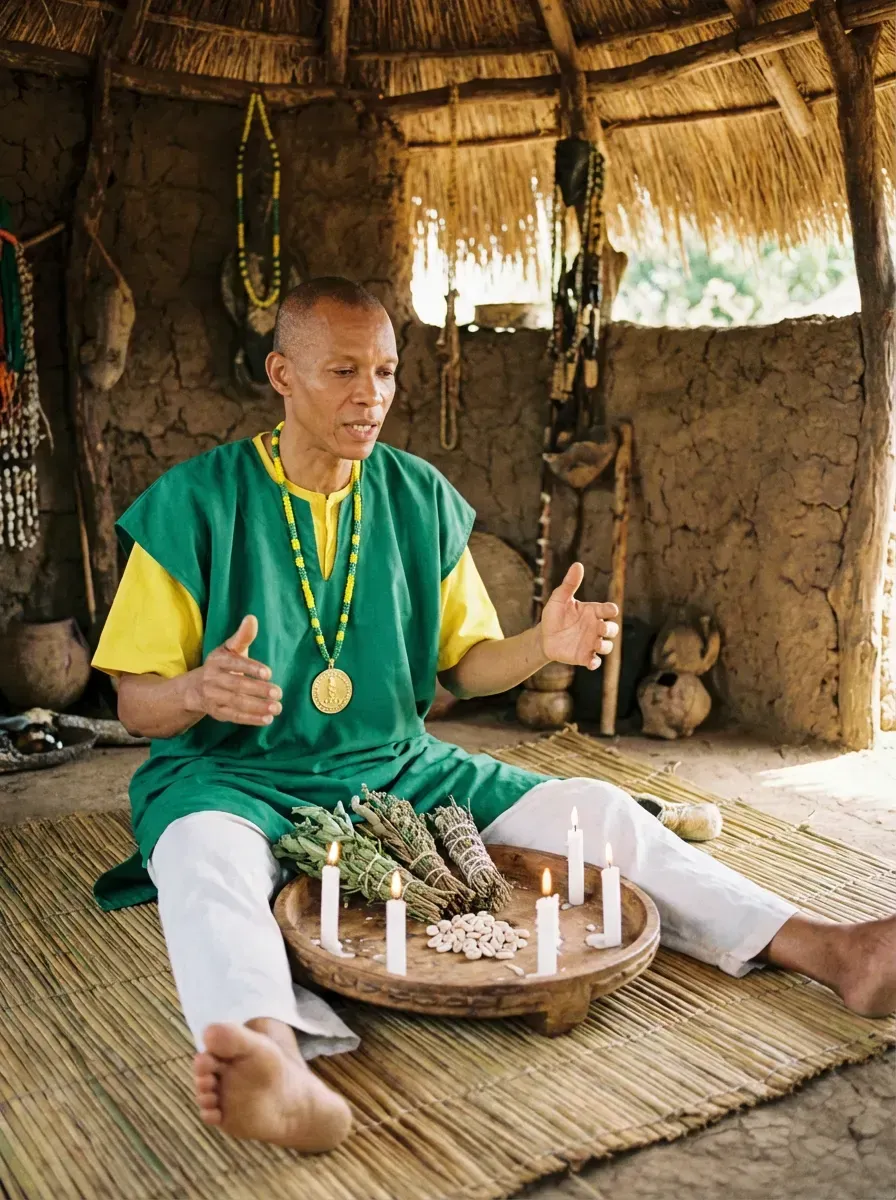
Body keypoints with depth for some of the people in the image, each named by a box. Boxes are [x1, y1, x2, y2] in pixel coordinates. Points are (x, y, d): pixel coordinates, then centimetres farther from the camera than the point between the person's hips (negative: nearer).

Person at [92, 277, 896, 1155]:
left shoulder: (420, 498, 5)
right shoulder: (195, 501, -7)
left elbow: (463, 662, 10)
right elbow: (136, 704, -6)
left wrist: (542, 646, -12)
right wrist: (199, 691, -30)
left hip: (396, 769, 4)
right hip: (236, 776, -3)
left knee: (593, 810, -13)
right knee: (205, 854, -38)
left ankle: (824, 949, -16)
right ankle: (272, 1055, -63)